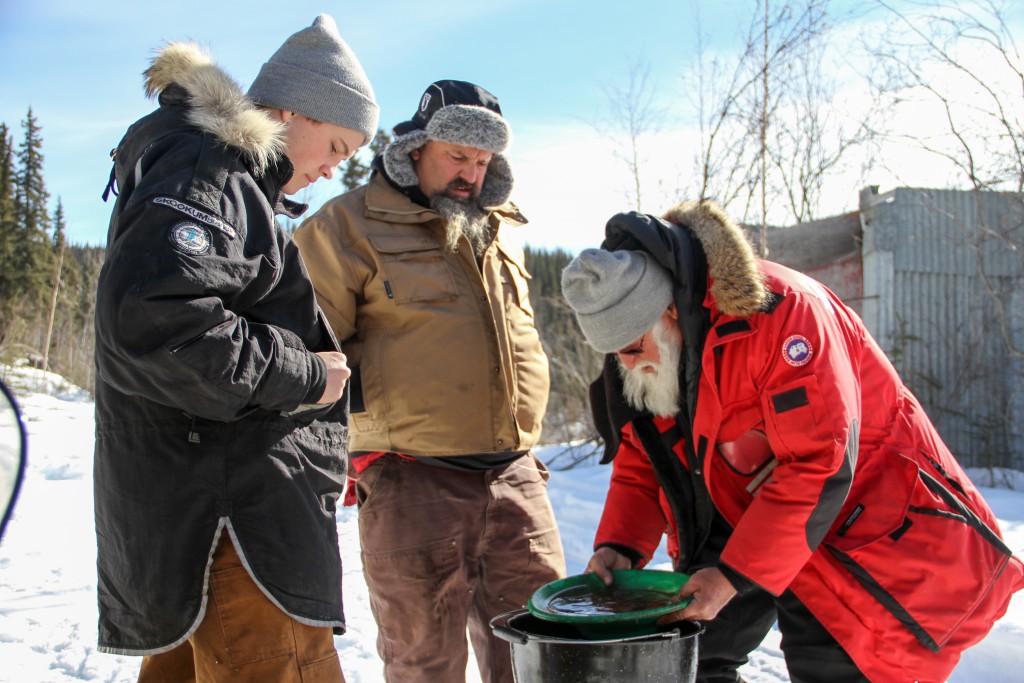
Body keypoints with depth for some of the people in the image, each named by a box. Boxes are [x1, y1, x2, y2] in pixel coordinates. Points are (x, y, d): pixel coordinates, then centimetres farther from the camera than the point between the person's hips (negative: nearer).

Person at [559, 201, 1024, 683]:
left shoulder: (776, 310, -31)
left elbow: (819, 465, -32)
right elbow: (639, 466, 2)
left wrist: (735, 574, -31)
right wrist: (618, 546, -16)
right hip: (746, 518, 7)